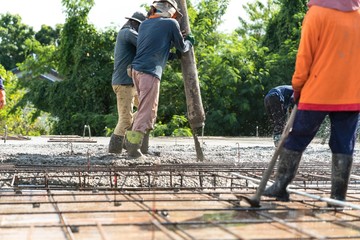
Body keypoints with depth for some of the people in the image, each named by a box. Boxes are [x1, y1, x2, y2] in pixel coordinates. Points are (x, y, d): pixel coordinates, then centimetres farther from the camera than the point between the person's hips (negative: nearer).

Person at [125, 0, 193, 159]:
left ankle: (130, 140, 14)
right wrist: (189, 42, 33)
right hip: (150, 73, -7)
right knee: (146, 112, -6)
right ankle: (133, 149, -12)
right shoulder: (171, 23, 1)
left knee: (147, 109, 17)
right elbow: (182, 47, 13)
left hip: (136, 70, 7)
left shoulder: (144, 24, 19)